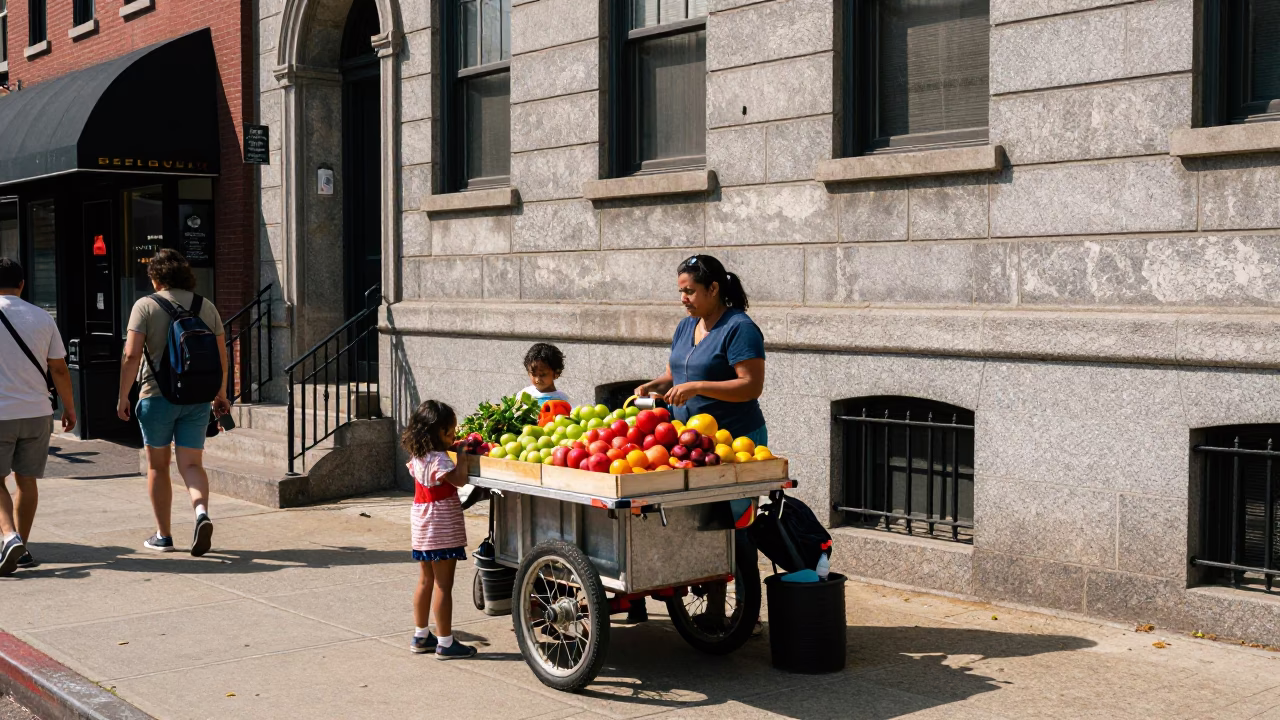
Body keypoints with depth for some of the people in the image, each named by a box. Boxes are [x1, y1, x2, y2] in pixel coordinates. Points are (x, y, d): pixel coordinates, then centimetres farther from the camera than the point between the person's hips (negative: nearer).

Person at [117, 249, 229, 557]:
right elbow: (221, 355, 8)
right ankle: (202, 512, -23)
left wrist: (123, 396, -3)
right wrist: (221, 394, 18)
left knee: (157, 465, 11)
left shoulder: (145, 306, -4)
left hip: (157, 396, -3)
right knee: (191, 464, 5)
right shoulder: (206, 307, 7)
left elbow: (132, 355, -11)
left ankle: (163, 535, 16)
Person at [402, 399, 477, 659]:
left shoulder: (418, 457, 5)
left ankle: (420, 636, 26)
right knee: (443, 585, -3)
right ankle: (445, 643, 1)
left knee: (426, 580, 18)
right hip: (442, 530, -9)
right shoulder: (438, 459, -21)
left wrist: (454, 446, 13)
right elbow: (459, 479, -29)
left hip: (423, 528, 9)